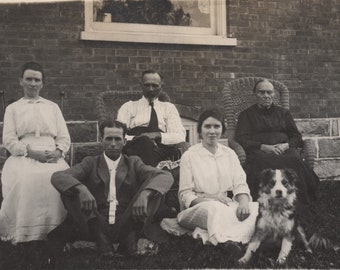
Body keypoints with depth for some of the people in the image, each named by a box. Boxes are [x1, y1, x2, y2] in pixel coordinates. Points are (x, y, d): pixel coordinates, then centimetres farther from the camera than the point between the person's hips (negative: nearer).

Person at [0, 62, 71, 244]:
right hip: (23, 157, -1)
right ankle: (23, 236, -23)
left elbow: (64, 137, 15)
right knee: (24, 180, -35)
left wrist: (58, 151, -8)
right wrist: (32, 152, -12)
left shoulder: (52, 107, 22)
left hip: (52, 158, 1)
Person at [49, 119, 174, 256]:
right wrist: (81, 189, -27)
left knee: (154, 189, -16)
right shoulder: (91, 163, 12)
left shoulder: (133, 163, 13)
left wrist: (144, 194, -26)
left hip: (127, 227, 0)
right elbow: (57, 177, -4)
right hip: (97, 227, 0)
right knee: (70, 188, -16)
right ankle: (102, 241, -22)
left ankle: (130, 241, -19)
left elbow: (166, 177, -4)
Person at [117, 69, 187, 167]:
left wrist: (157, 135, -12)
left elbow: (180, 136, 8)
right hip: (134, 150, -1)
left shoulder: (169, 108, 23)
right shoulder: (129, 107, 21)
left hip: (161, 150, 1)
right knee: (145, 141, -36)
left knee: (181, 146, -33)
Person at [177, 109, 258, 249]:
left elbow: (240, 184, 7)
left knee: (257, 208, -26)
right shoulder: (189, 156, 3)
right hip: (199, 208, -4)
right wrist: (210, 198, -20)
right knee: (216, 209, -39)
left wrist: (243, 202, -16)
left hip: (227, 205, 4)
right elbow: (185, 194, -2)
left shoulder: (230, 154, 16)